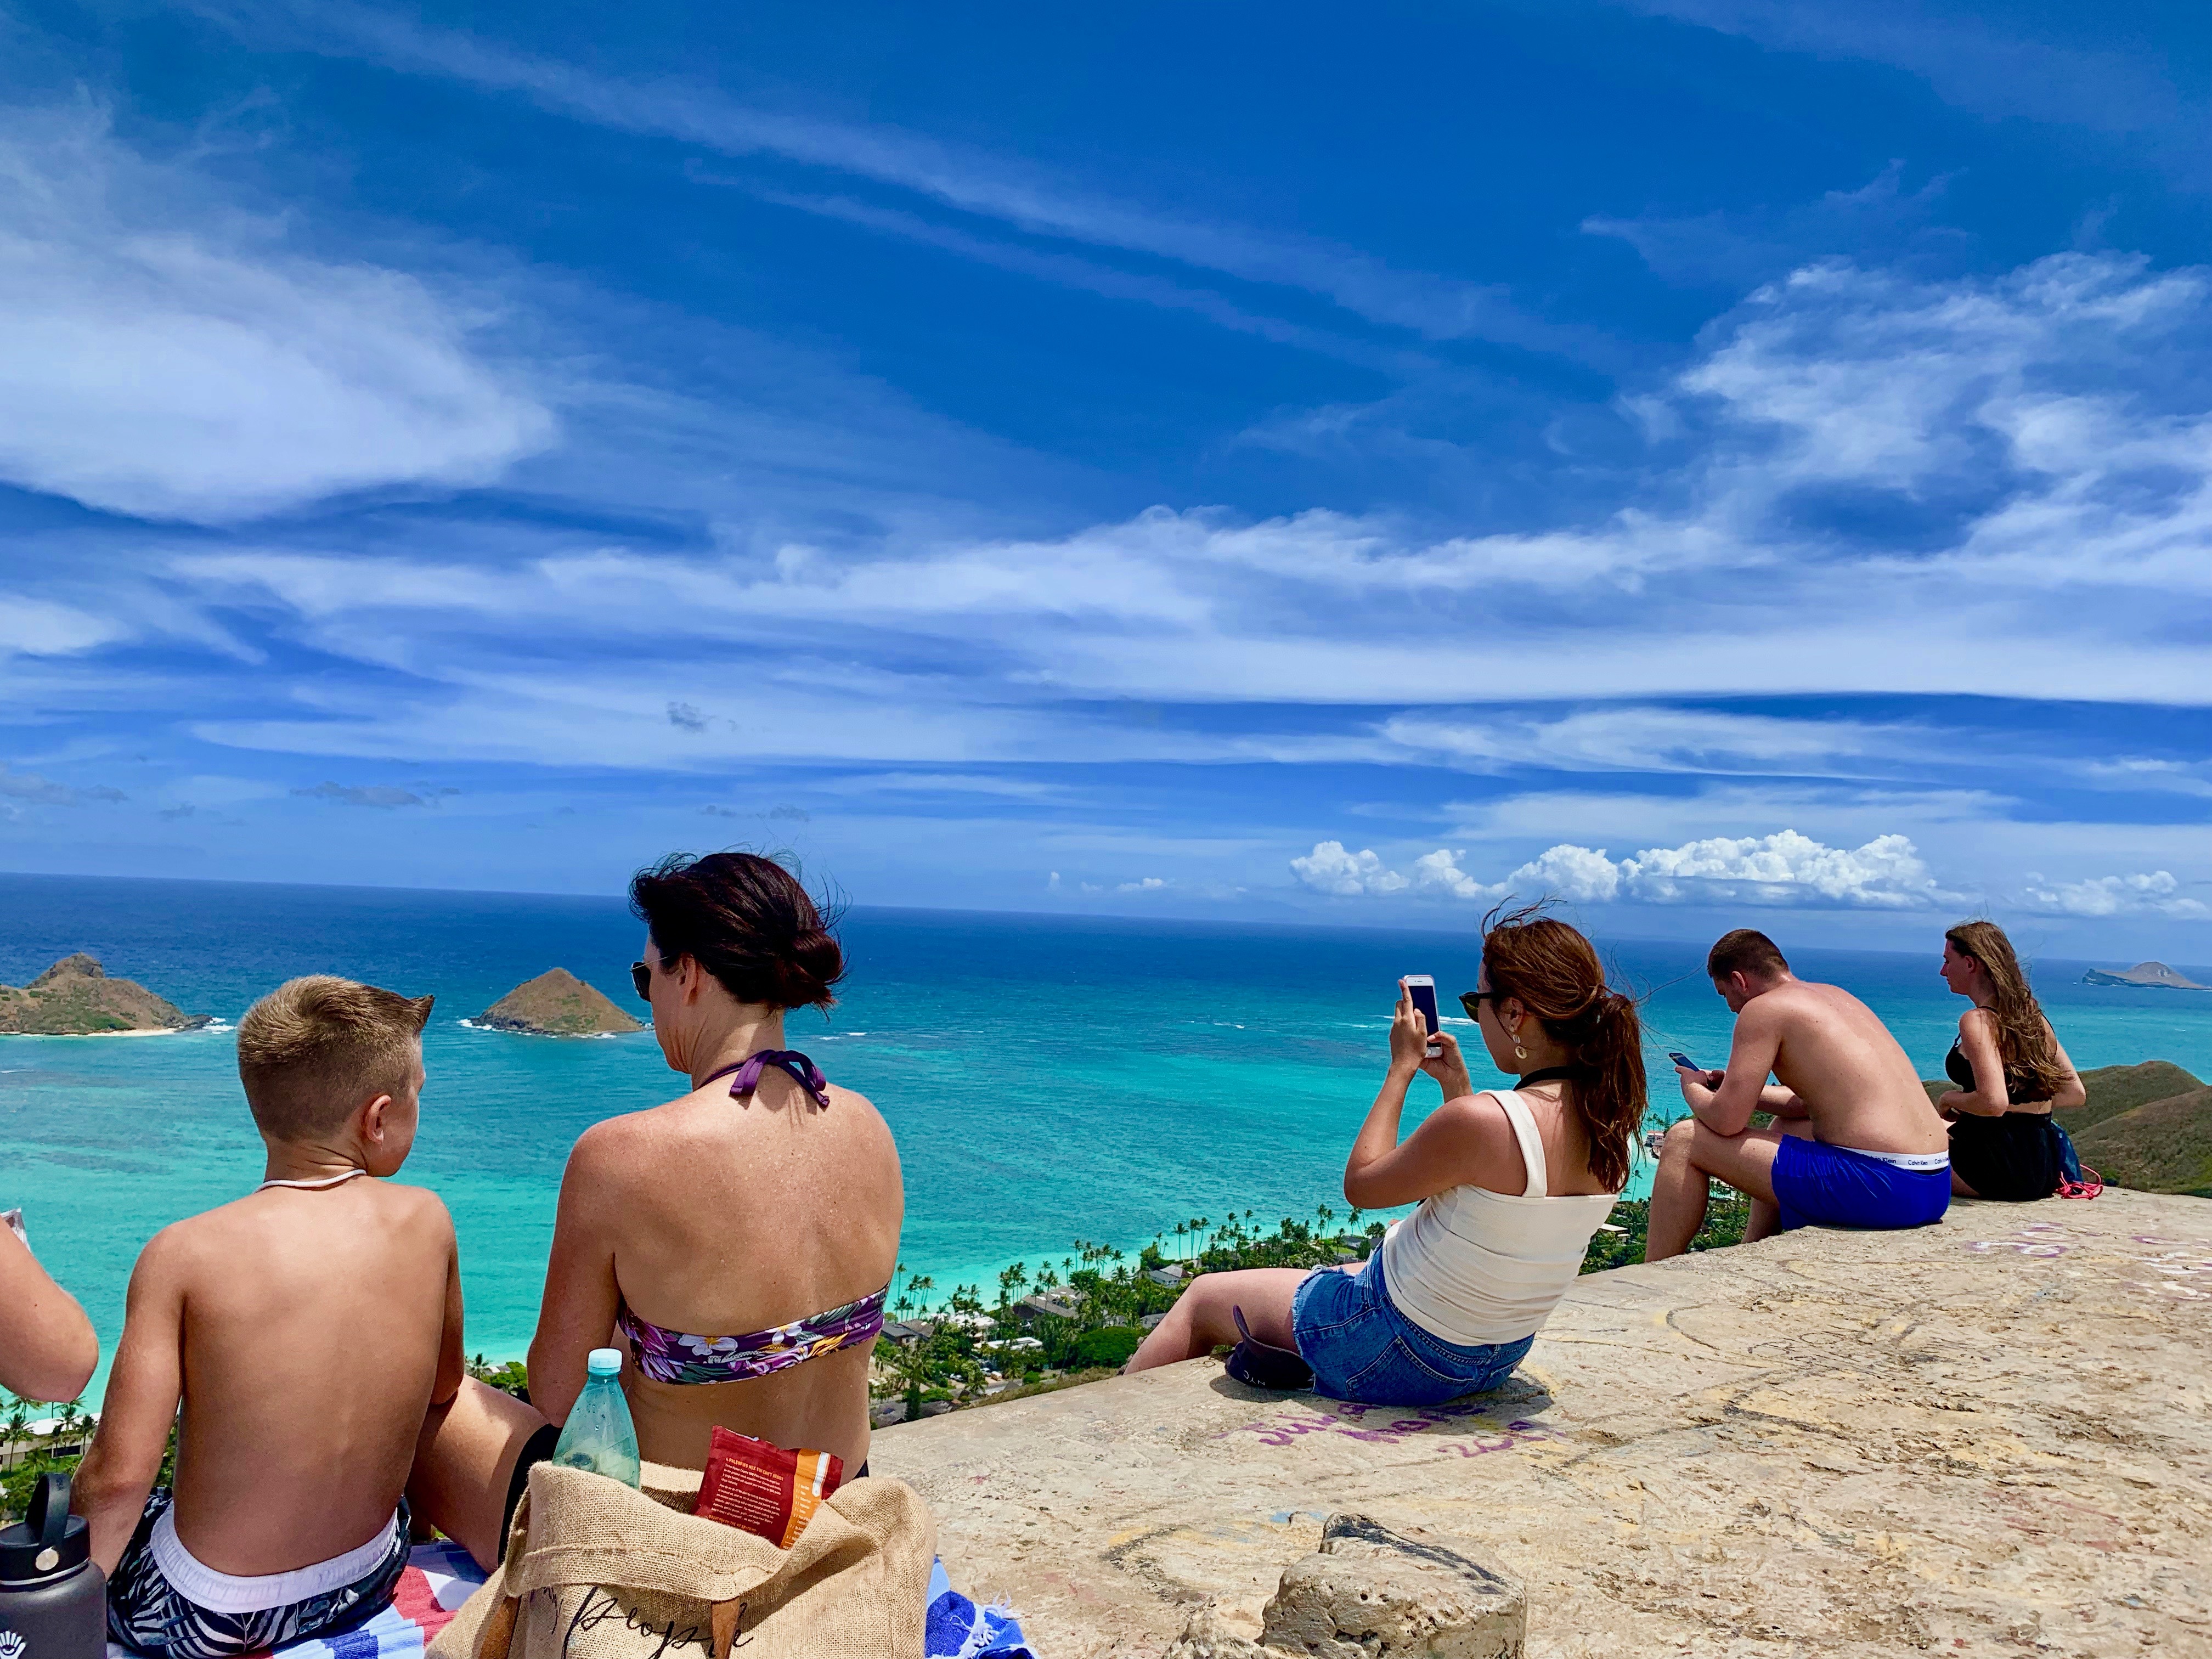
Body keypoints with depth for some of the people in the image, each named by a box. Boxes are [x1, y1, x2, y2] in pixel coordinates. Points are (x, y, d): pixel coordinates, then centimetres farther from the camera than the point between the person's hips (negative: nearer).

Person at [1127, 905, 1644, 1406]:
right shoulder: (1609, 1121, -8)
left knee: (1204, 1298, 14)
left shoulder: (1484, 1120, -32)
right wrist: (1457, 1084, 9)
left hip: (1399, 1357, -8)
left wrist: (1402, 1067, -8)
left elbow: (1361, 1184, -15)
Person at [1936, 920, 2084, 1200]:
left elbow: (1994, 1102, -27)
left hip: (1999, 1164, -8)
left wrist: (1949, 1099, -8)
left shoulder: (1978, 1021, -15)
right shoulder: (2033, 1017, 11)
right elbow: (2075, 1094, 15)